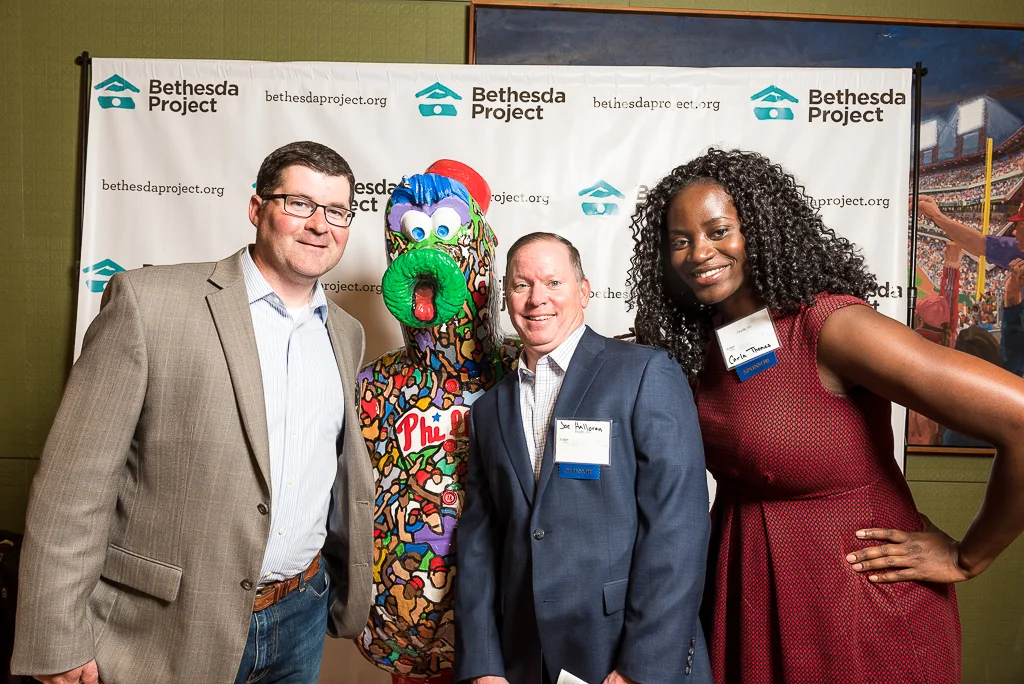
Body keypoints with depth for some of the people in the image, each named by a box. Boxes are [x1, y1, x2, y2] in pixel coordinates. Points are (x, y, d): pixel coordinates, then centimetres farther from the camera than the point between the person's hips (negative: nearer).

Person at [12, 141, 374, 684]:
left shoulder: (345, 333, 4)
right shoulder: (149, 301, -13)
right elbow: (74, 480, -13)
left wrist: (354, 597, 14)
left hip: (303, 619, 5)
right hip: (167, 633, -4)